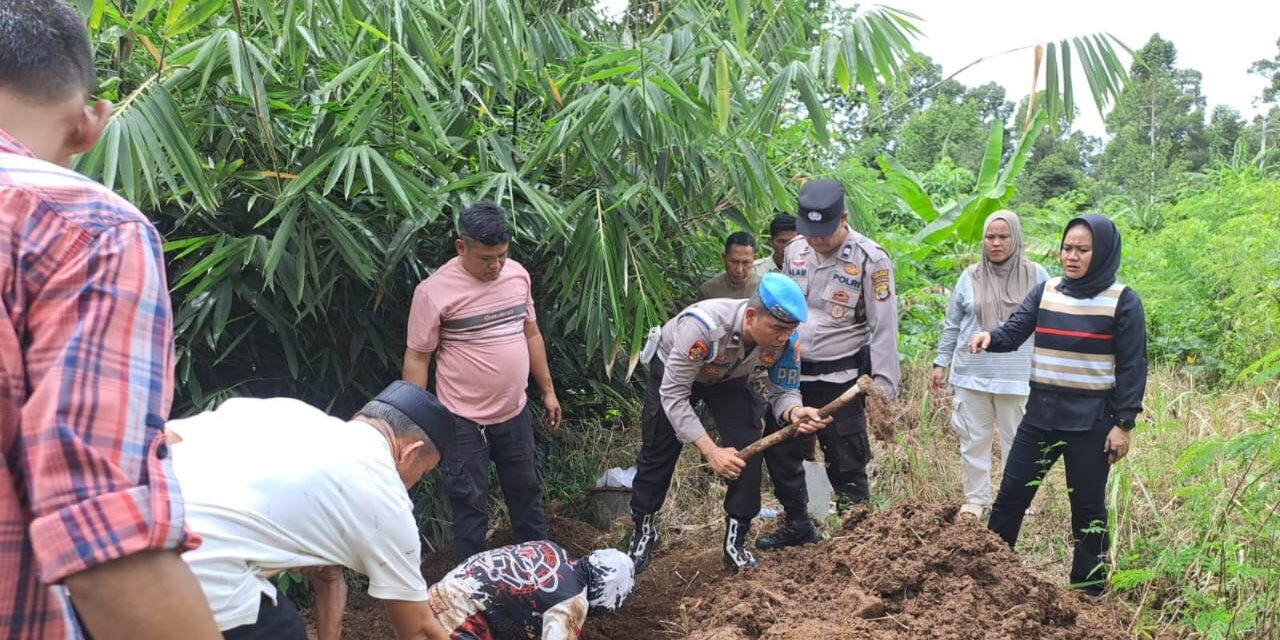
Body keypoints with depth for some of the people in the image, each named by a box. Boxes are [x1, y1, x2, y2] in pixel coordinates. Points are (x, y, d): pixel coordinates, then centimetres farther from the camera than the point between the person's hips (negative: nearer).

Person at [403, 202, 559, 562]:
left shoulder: (518, 275, -1)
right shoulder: (435, 291, -17)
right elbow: (417, 358, -11)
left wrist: (548, 391, 14)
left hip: (514, 413, 5)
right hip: (464, 420, -5)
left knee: (526, 490, 20)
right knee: (470, 501, 6)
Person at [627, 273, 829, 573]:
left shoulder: (785, 340, -30)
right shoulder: (703, 326, -45)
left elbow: (782, 391, -19)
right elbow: (673, 394, -39)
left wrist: (794, 412, -45)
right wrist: (711, 451, -44)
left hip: (727, 377, 3)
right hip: (672, 370, -3)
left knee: (748, 449, -12)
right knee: (657, 454, 4)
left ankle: (736, 540, 2)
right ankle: (643, 531, 26)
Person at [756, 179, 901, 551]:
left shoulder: (869, 259, -14)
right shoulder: (794, 251, 3)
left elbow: (884, 327, -12)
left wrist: (882, 384, -15)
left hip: (841, 378, -6)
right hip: (793, 374, 6)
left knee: (846, 464, 1)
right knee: (780, 452, 15)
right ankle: (797, 526, 34)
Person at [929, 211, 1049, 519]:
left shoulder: (1036, 276, 0)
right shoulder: (970, 277, 3)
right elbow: (952, 325, 10)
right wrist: (941, 363, 8)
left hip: (1017, 375, -1)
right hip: (972, 373, 1)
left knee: (1018, 441, 8)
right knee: (973, 439, 8)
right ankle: (975, 499, 20)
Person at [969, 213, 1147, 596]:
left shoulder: (1123, 302, -7)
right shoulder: (1046, 292, 5)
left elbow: (1132, 367, -7)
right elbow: (1014, 331, -4)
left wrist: (1123, 424, -11)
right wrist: (990, 338, -27)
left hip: (1090, 422, -4)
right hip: (1041, 414, 4)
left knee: (1087, 506, 8)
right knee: (1011, 494, 8)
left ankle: (1088, 588, 24)